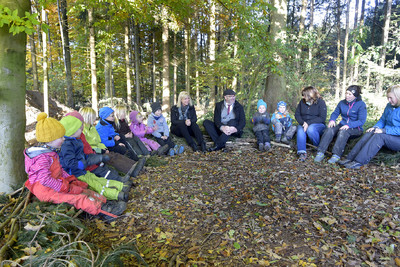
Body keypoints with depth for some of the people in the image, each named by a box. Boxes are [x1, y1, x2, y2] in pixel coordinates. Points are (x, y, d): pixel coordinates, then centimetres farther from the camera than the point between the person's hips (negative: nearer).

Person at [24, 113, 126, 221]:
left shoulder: (51, 152, 12)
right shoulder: (42, 157, -23)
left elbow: (60, 170, 21)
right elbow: (45, 179, -29)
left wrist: (71, 179, 10)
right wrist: (65, 188, -25)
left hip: (57, 183, 11)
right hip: (45, 189, -11)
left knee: (83, 190, -1)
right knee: (78, 198, -22)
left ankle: (104, 202, -7)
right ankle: (103, 210, -29)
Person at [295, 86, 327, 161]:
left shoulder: (320, 102, -5)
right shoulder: (302, 102, 7)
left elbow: (322, 118, -11)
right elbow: (297, 114, 7)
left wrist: (308, 123, -21)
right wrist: (303, 122, -14)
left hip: (318, 124, -3)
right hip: (304, 124, 3)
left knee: (310, 129, -37)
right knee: (300, 130, -32)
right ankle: (302, 152, -40)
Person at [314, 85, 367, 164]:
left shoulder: (361, 104, -6)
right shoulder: (342, 103, 9)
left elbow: (361, 121, -11)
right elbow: (335, 113, 18)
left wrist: (349, 125, -27)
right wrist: (332, 120, -6)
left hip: (355, 129, -4)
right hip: (342, 125, 4)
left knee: (343, 132, -38)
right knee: (329, 130, -27)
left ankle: (336, 155, -44)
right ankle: (320, 153, -35)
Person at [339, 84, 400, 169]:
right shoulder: (389, 106, 11)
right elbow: (382, 120, 17)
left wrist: (384, 130, -25)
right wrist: (375, 127, -3)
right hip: (387, 135, 6)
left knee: (379, 136, -33)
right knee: (370, 133, -22)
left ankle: (359, 162, -42)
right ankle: (350, 158, -34)